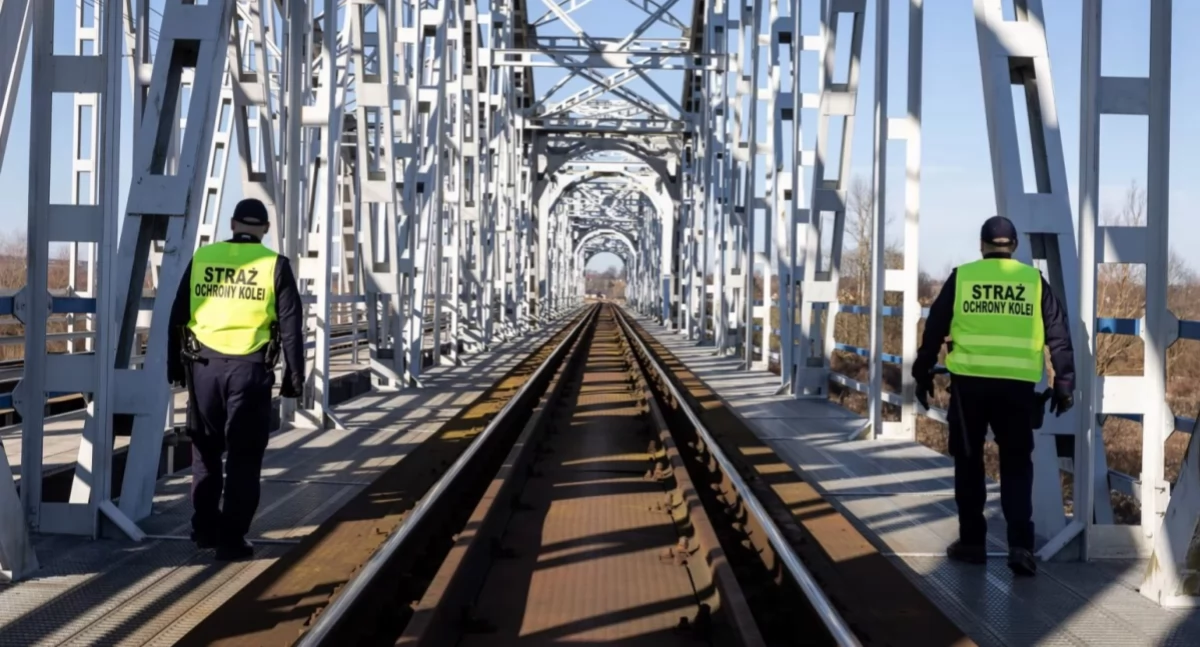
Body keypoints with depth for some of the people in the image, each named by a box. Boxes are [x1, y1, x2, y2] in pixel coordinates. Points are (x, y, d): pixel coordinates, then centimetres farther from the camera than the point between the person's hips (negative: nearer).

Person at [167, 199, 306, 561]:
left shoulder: (201, 259, 7)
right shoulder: (275, 265, 0)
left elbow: (178, 316, 9)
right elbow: (291, 326, -1)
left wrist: (175, 367, 17)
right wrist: (295, 376, 5)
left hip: (204, 365, 2)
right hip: (249, 369, -2)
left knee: (205, 451, 19)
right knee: (244, 458, 4)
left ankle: (205, 529, 24)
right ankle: (231, 540, 3)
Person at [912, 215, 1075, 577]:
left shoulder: (962, 277, 5)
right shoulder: (1034, 280, 7)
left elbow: (934, 329, 6)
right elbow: (1059, 335, 6)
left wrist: (923, 374, 15)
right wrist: (1064, 382, 12)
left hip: (969, 382, 0)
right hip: (1017, 386, 1)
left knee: (969, 462, 12)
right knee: (1016, 465, 8)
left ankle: (972, 542, 15)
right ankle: (1020, 545, -4)